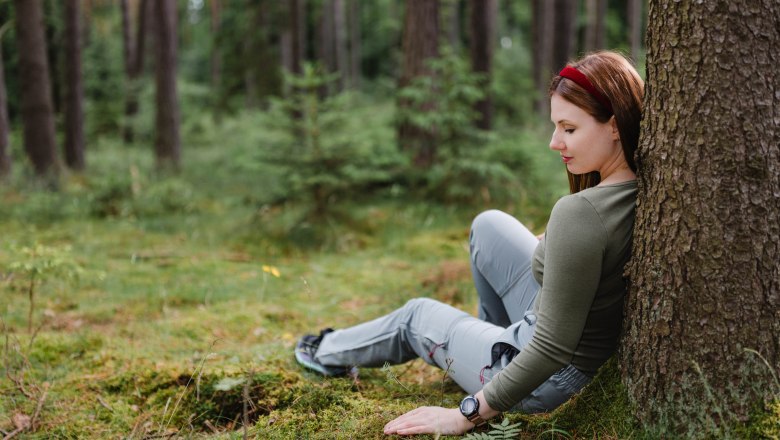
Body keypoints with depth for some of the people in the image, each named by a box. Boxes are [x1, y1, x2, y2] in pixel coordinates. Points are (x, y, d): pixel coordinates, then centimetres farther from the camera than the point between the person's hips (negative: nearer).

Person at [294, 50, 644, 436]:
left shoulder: (579, 214, -33)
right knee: (489, 226, 17)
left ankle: (332, 352, 50)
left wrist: (468, 414, -20)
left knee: (418, 315, 20)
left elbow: (553, 349, -29)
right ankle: (498, 332, 39)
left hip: (545, 381, -7)